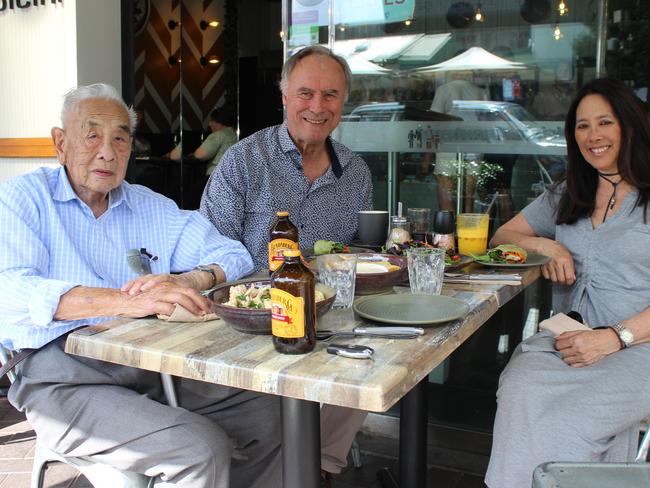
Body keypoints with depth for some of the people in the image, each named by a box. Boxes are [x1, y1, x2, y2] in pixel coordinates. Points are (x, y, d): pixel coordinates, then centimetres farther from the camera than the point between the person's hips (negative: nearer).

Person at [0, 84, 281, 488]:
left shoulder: (151, 207, 17)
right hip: (64, 375, -4)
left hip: (154, 364, 5)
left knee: (269, 415, -13)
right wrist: (126, 302, -28)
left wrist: (185, 280, -14)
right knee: (202, 448, -23)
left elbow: (233, 256, 10)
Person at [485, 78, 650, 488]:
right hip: (564, 340, 4)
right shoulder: (565, 197, 22)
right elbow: (502, 237, 24)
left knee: (563, 422, -32)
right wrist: (546, 246, 4)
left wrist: (613, 338, -17)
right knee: (519, 394, -30)